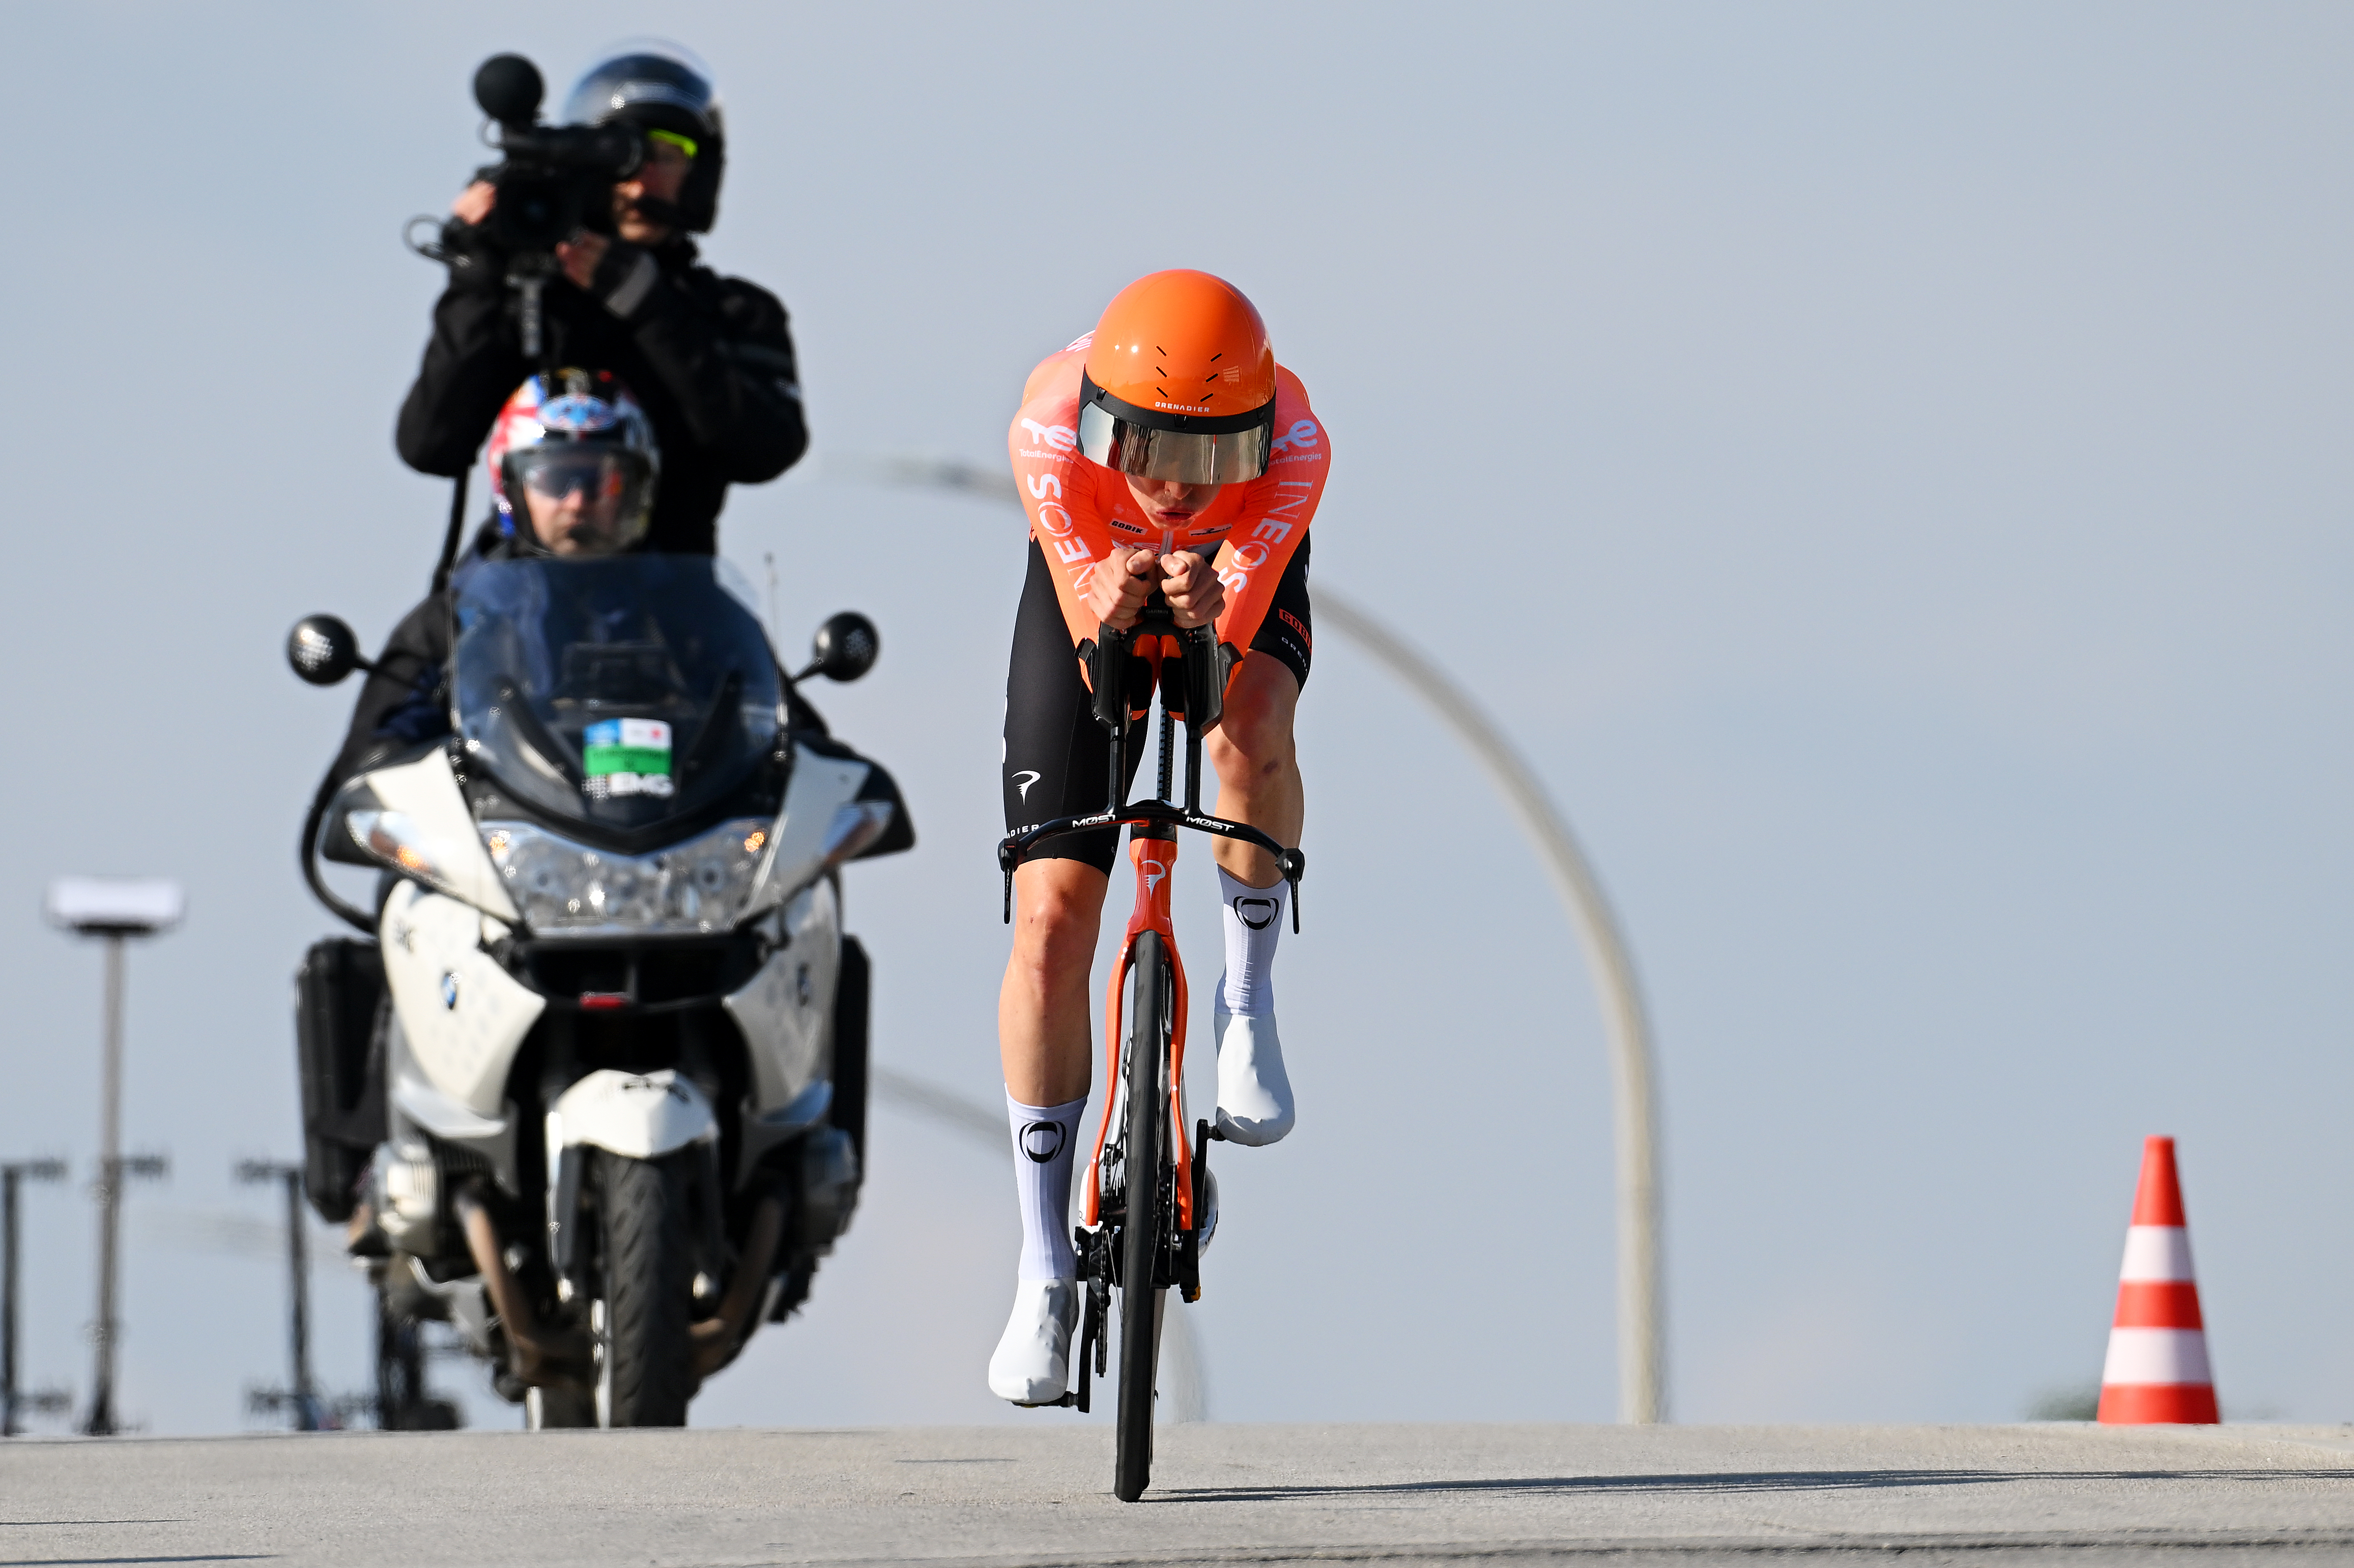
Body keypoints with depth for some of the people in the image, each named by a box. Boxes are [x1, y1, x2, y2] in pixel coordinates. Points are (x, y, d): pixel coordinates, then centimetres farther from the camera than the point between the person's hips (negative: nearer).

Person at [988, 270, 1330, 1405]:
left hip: (1242, 584, 0)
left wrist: (1205, 615, -63)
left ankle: (1249, 1001, -10)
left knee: (1252, 733, -37)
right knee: (1050, 918, -10)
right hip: (1093, 583, 0)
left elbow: (1220, 672, -41)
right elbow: (1097, 668, -36)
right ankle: (1045, 1273, -1)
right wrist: (1112, 611, -59)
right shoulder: (1051, 429, -37)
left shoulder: (1292, 444, -37)